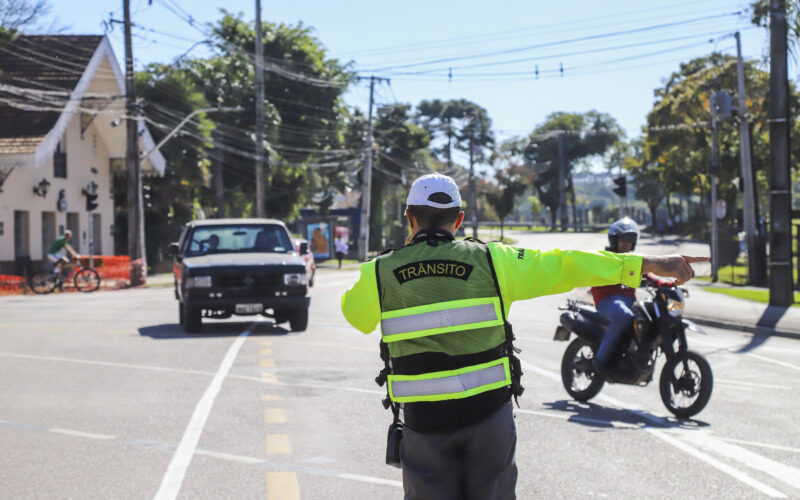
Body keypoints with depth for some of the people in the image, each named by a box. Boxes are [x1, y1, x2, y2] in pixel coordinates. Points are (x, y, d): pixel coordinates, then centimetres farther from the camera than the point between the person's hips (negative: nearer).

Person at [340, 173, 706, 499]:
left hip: (424, 421, 0)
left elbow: (354, 313, 18)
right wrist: (649, 264, -1)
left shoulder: (378, 274, -3)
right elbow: (563, 266, -3)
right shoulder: (490, 260, -3)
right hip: (488, 410, 1)